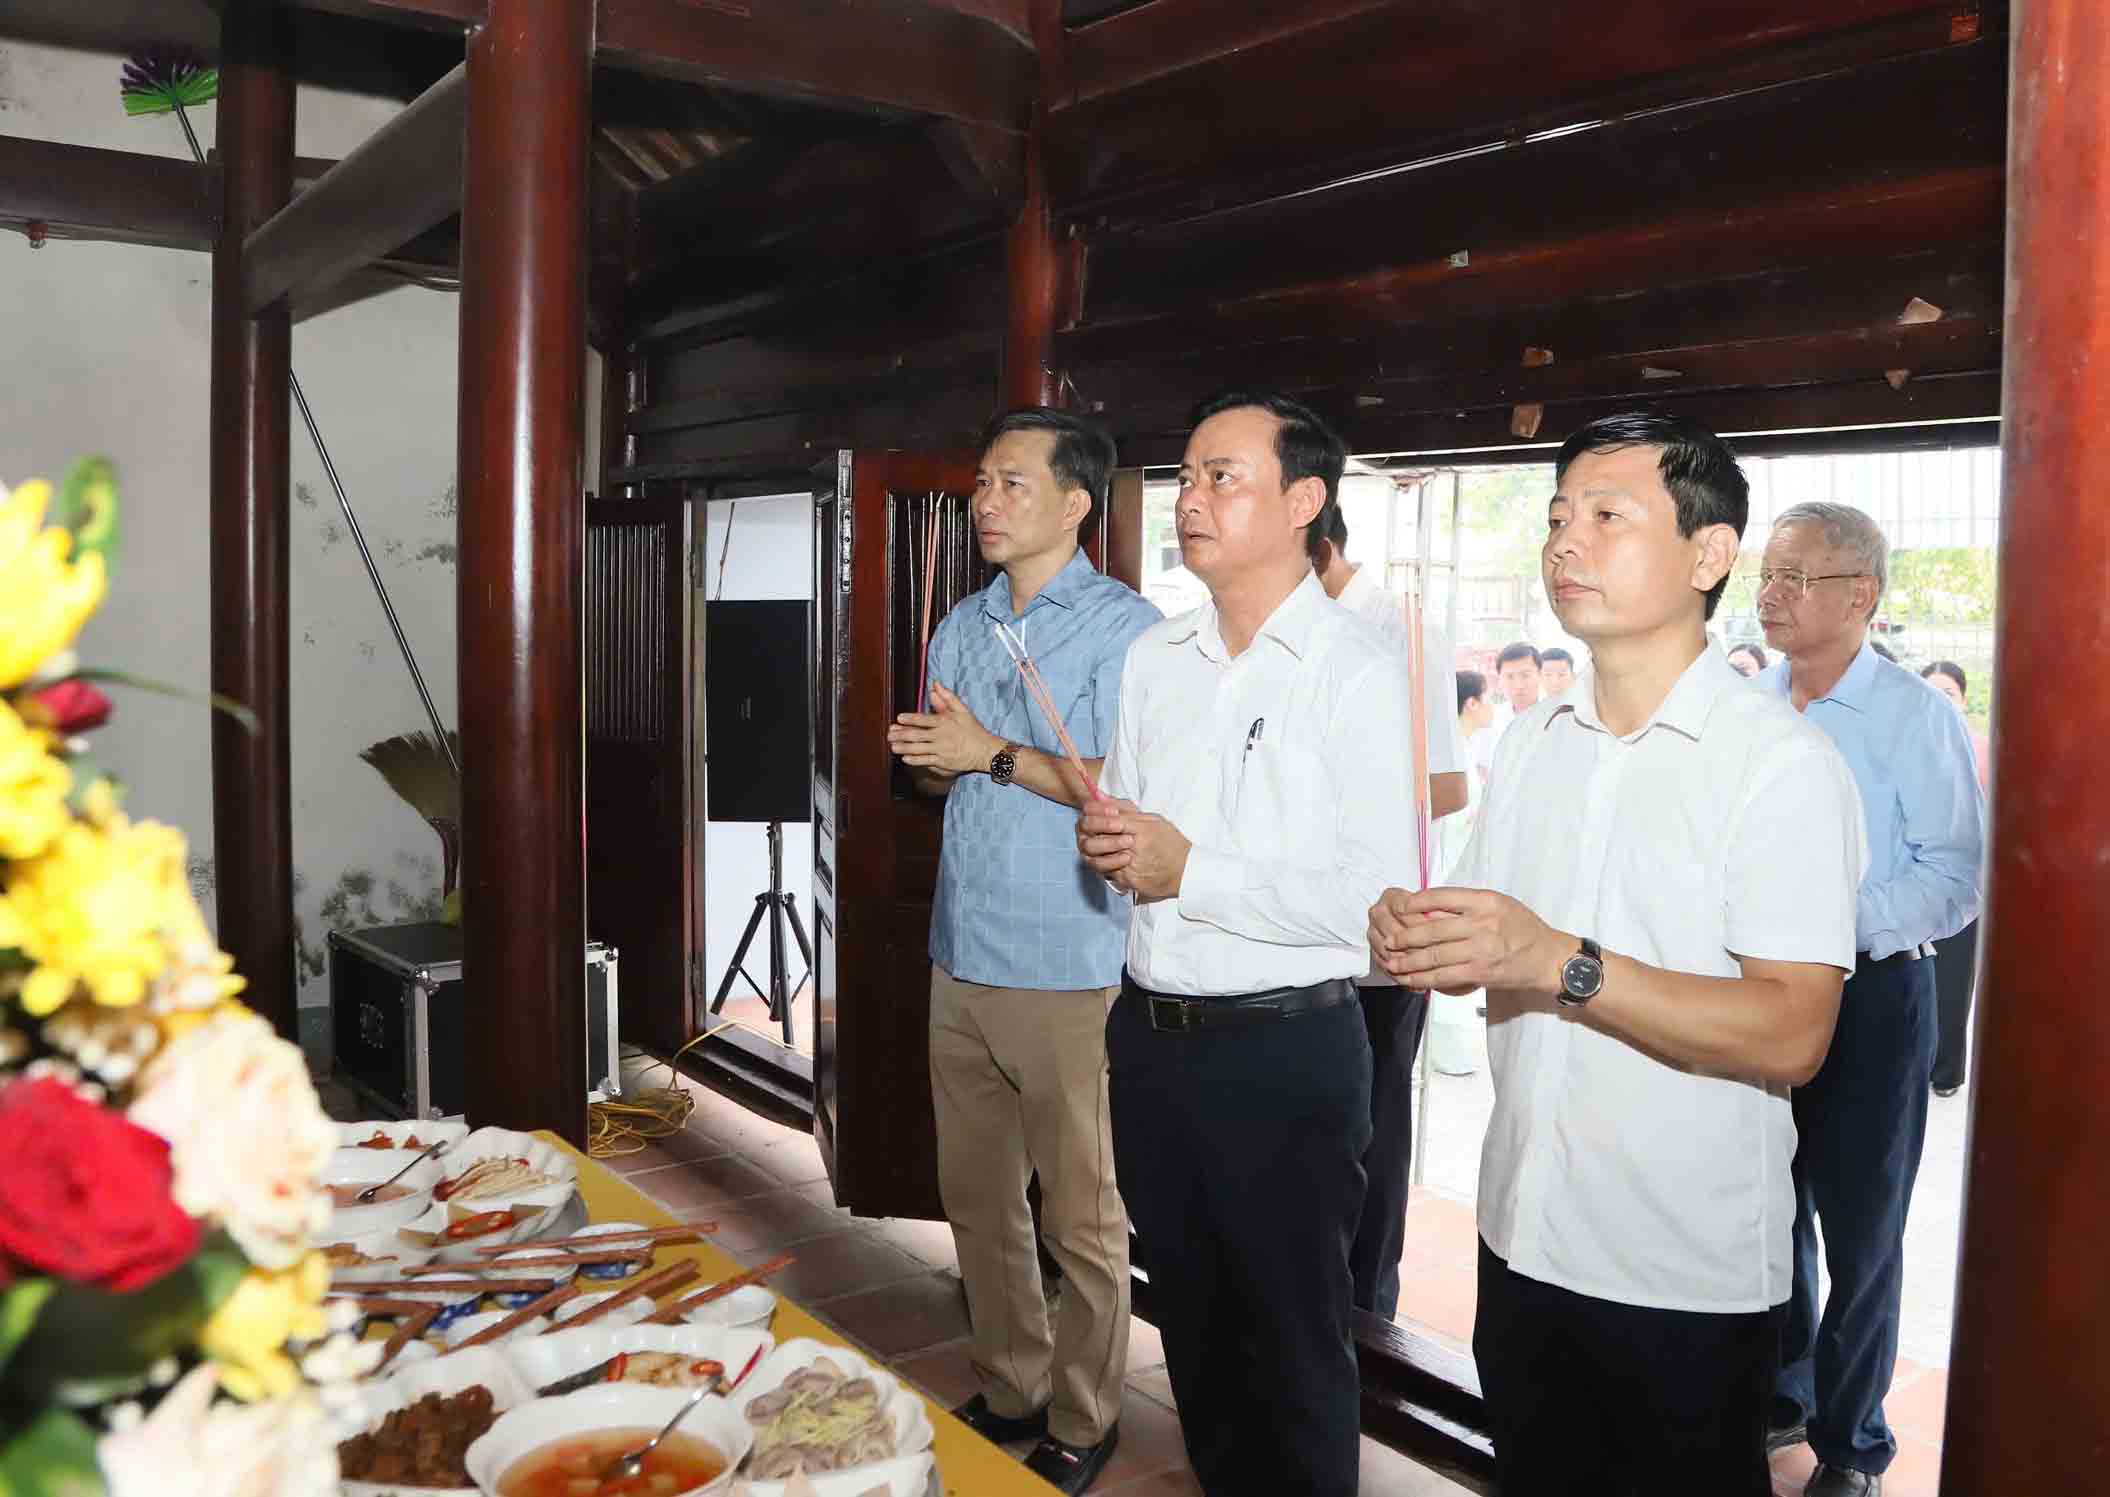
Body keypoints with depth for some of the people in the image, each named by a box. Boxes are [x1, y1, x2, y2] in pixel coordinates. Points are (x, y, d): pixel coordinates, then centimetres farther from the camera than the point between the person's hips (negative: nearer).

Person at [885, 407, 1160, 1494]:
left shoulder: (1124, 626, -9)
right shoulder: (961, 626, 14)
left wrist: (995, 754, -16)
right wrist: (924, 757, -1)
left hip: (1068, 970, -7)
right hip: (961, 958, 7)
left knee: (1080, 1216, 5)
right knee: (976, 1198, 15)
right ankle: (1008, 1391, 31)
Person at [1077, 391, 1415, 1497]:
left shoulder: (1355, 670, -13)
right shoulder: (1154, 658, 8)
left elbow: (1376, 898, -21)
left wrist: (1189, 872, -19)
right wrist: (1106, 842, -7)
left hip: (1284, 1048, -6)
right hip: (1149, 1033, 6)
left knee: (1293, 1343, 10)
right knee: (1191, 1317, 21)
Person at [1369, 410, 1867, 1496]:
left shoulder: (1784, 763, -14)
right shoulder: (1532, 742, 7)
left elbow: (1790, 1037, -22)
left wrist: (1558, 962, -30)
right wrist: (1417, 938, -12)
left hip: (1691, 1280, -5)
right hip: (1523, 1239, 6)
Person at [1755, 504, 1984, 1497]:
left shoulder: (1914, 717, -11)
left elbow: (1957, 872, -16)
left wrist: (1846, 922, -26)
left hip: (1869, 997, -5)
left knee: (1859, 1231, 7)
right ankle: (1779, 1396, 39)